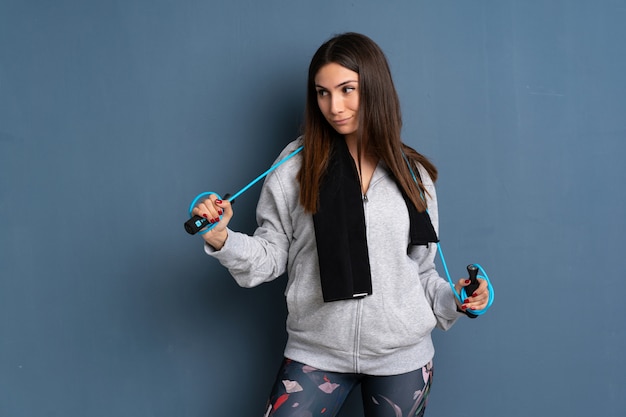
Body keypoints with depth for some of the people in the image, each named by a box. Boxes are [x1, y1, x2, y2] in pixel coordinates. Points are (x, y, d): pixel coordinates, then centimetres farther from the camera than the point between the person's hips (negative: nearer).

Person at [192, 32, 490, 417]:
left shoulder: (412, 172, 2)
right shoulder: (297, 165, -3)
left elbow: (420, 268, 9)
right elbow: (273, 254, -2)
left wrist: (452, 299, -7)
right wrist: (222, 240, -18)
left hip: (402, 355, 1)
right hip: (316, 352, -1)